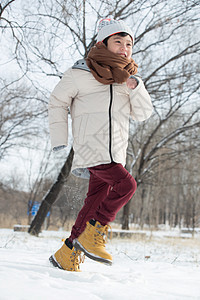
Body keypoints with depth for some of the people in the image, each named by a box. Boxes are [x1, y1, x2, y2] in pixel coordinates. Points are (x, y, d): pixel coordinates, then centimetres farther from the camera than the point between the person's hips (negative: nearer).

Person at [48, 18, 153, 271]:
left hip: (115, 153, 7)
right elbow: (57, 102, 7)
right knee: (126, 185, -22)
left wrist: (136, 87, -7)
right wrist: (59, 141, 3)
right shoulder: (81, 73, -2)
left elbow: (142, 114, 11)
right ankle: (93, 233, -8)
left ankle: (67, 255, 15)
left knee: (95, 202, 6)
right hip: (91, 149, -7)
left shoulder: (127, 79, 15)